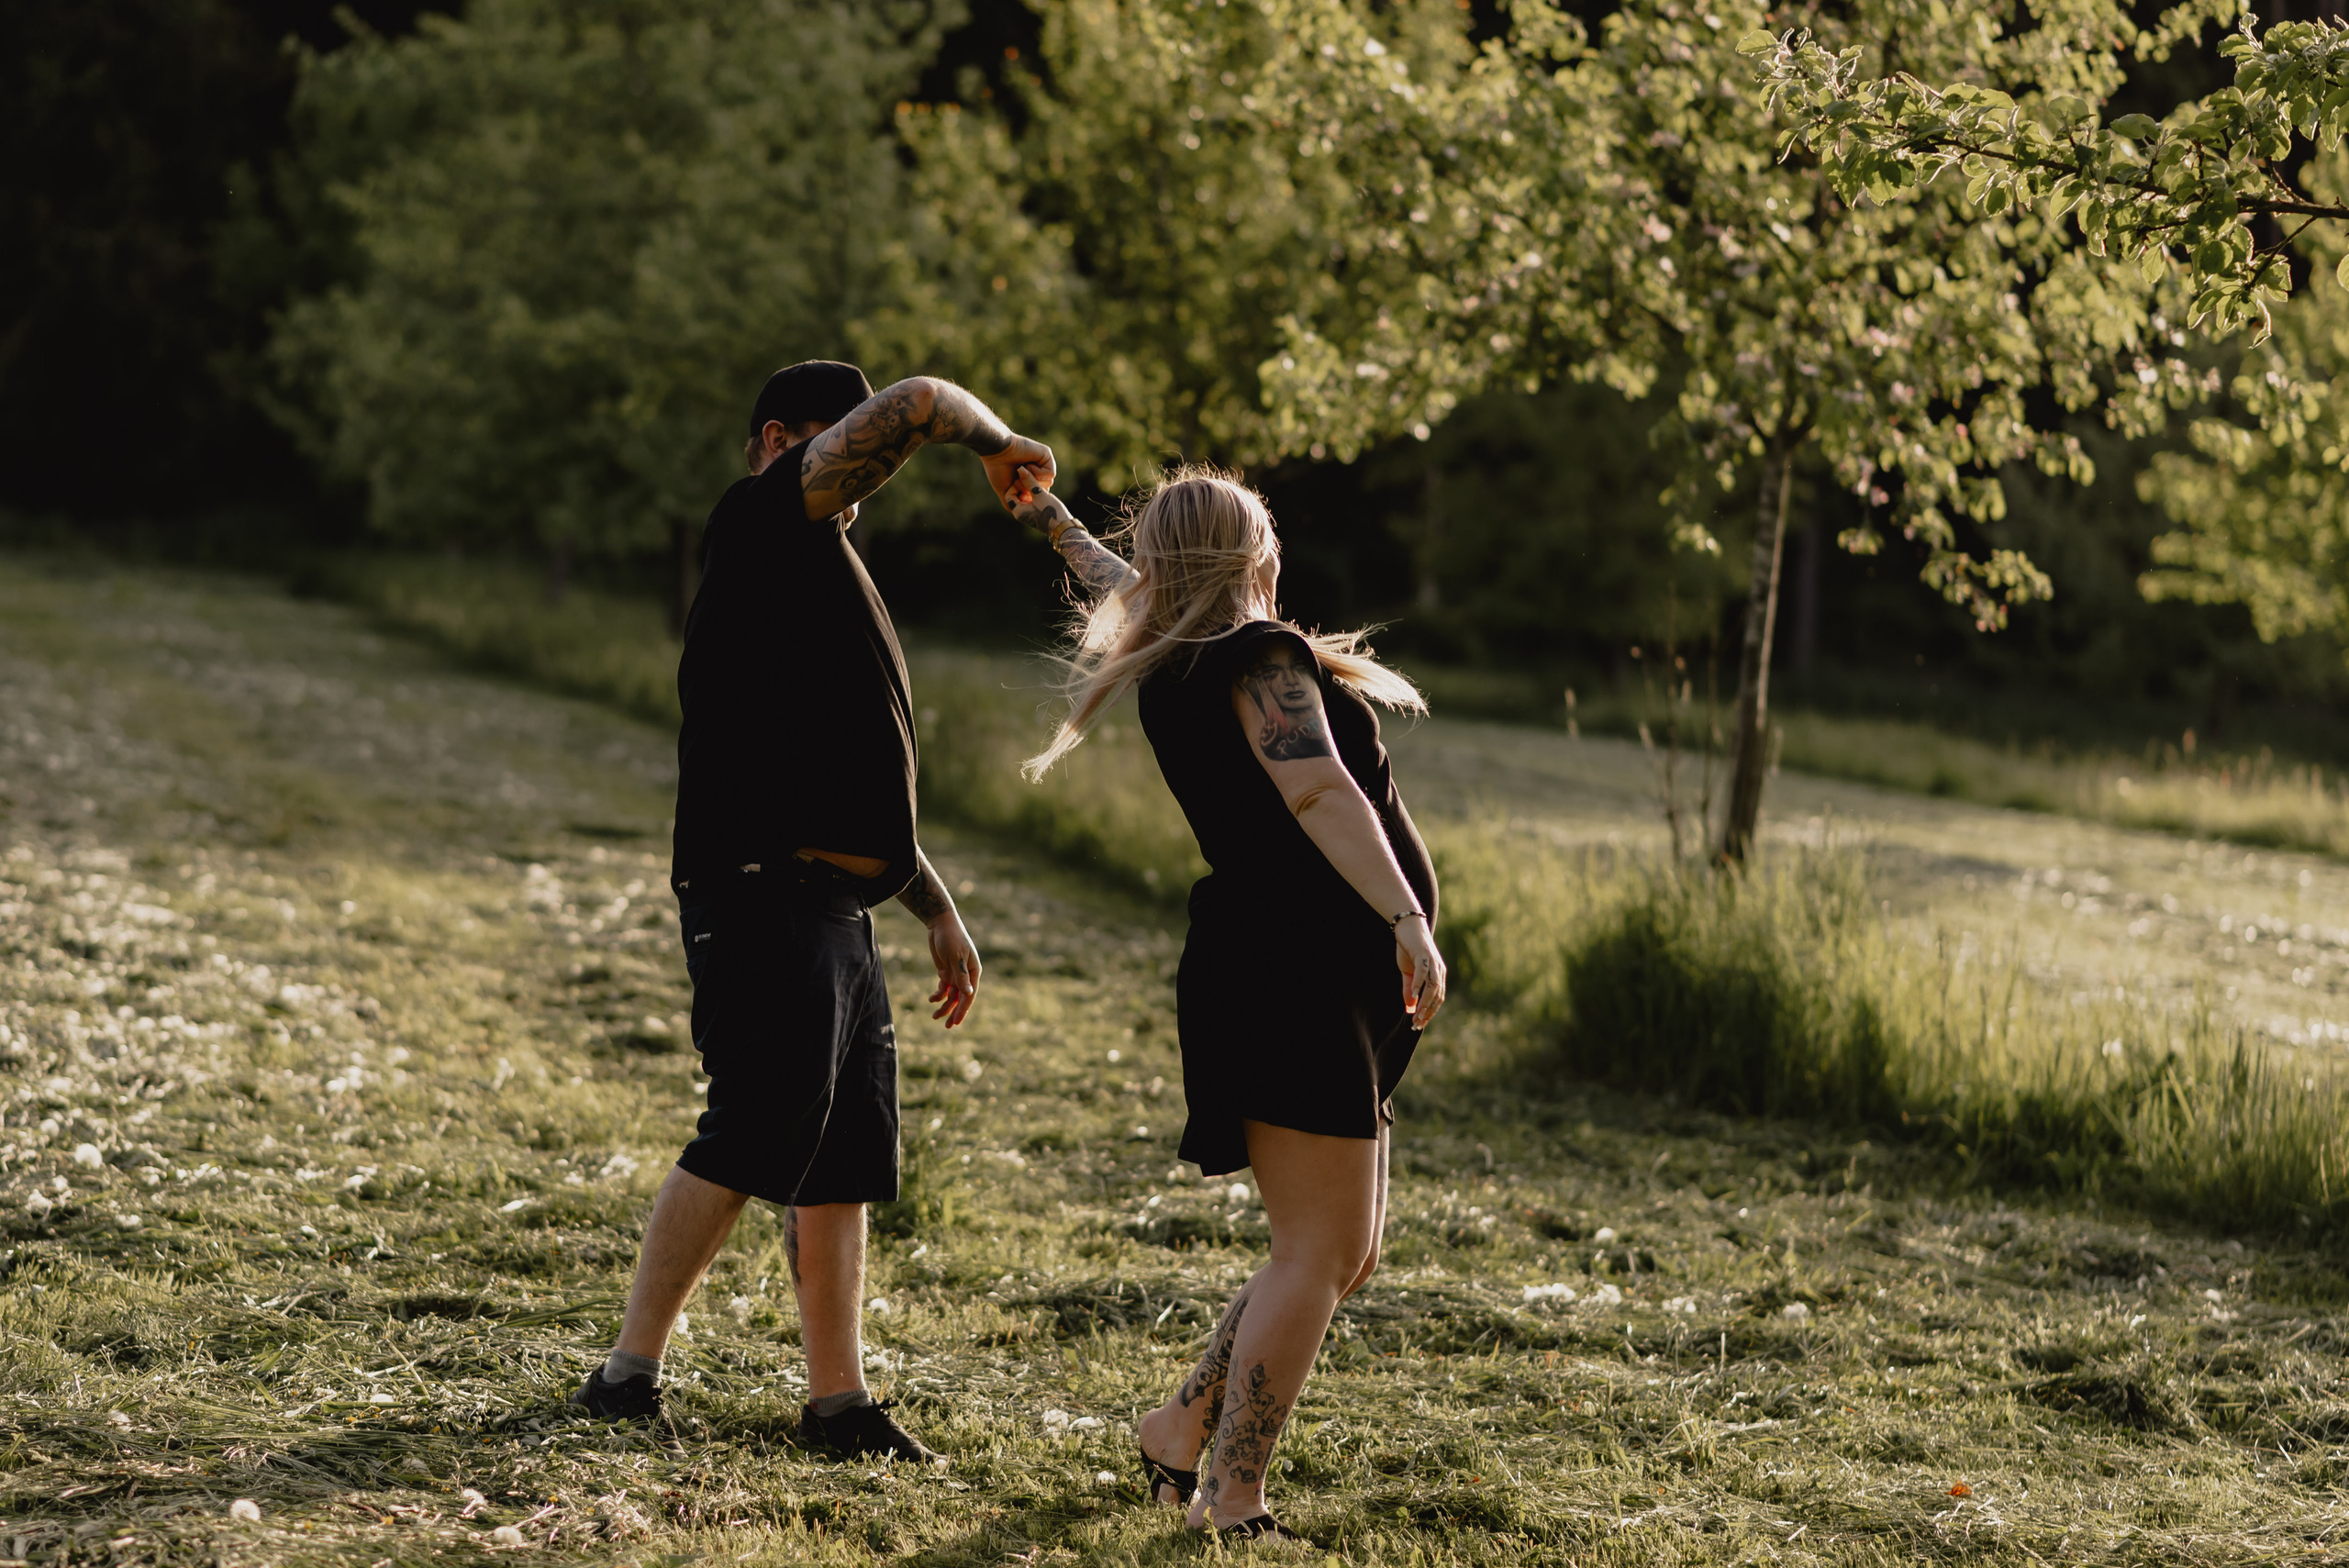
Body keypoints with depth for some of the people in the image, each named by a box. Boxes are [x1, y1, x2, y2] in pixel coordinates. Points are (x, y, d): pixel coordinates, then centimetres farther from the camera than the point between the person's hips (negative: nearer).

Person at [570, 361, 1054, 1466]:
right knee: (756, 1134, -13)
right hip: (765, 897, -10)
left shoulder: (825, 572, 25)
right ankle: (628, 1372, -8)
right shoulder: (760, 524, -3)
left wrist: (939, 910, 25)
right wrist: (996, 442, 7)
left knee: (846, 1157, 8)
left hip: (836, 911, 10)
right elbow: (914, 406, -13)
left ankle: (838, 1398, 13)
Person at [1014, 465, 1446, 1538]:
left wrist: (1056, 524, 56)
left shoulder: (1176, 662, 17)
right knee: (1318, 1255, -10)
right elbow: (1321, 792, -24)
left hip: (1322, 996, 10)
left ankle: (1183, 1429, 23)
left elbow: (1127, 591, 39)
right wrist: (1407, 918, -33)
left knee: (1343, 1255, 15)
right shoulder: (1260, 657, -10)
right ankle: (1230, 1504, -10)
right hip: (1292, 979, -10)